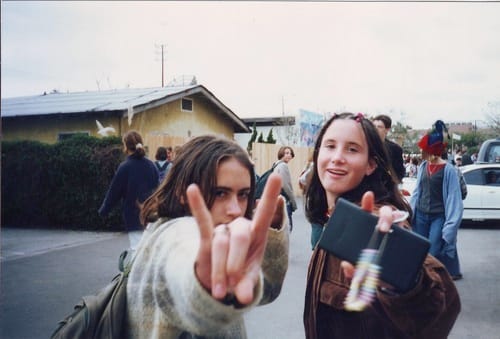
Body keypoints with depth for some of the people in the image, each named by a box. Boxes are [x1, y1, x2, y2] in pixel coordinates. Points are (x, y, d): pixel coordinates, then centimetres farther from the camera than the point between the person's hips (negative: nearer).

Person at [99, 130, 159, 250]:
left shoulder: (125, 167, -11)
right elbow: (156, 188, 8)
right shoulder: (151, 165, 1)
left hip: (134, 217, -4)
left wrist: (103, 211, 10)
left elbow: (113, 192, -4)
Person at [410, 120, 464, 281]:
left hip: (439, 216, -5)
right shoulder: (423, 166, 3)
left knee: (433, 252, -8)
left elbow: (453, 198, -12)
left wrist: (450, 224, -15)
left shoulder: (448, 169, -12)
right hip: (420, 215, 5)